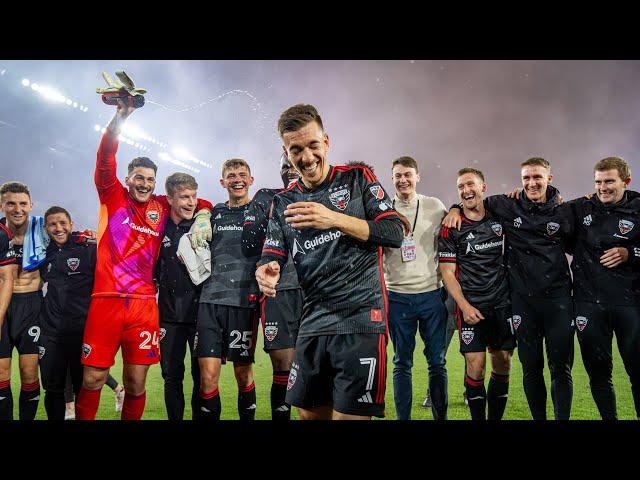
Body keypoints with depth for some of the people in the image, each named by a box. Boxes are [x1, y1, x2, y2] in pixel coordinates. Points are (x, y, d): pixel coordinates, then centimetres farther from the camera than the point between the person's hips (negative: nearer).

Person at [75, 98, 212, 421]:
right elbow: (105, 159, -8)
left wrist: (202, 217, 2)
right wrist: (121, 115, -19)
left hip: (144, 303, 2)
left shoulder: (162, 207, 11)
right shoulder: (113, 197, 5)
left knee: (136, 382, 6)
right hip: (106, 299, -2)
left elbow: (198, 201, 25)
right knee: (93, 379, 0)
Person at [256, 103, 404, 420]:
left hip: (361, 317, -4)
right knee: (309, 413, 15)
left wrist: (335, 219, -19)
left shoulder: (358, 179, 2)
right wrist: (266, 271, -16)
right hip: (313, 322, 5)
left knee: (349, 414, -8)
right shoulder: (283, 203, 12)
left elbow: (395, 233, -6)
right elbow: (272, 257, 9)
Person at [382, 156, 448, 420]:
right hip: (397, 296, 0)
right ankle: (403, 418, 15)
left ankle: (440, 416, 17)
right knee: (402, 363, 6)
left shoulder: (435, 207, 4)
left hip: (432, 293, 0)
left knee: (437, 361, 5)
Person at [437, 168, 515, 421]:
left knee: (503, 364, 7)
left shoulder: (499, 217, 5)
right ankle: (478, 417, 9)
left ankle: (495, 417, 20)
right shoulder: (451, 228, -3)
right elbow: (447, 272, -3)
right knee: (475, 366, -6)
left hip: (503, 302, 3)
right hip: (472, 306, -3)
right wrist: (464, 306, -12)